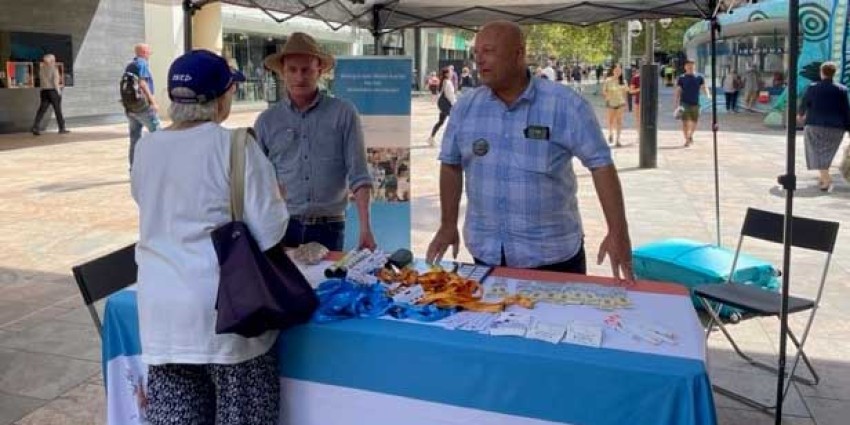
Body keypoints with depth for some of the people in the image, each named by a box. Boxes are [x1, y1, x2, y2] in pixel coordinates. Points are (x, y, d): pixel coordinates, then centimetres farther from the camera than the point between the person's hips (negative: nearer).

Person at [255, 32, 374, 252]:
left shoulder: (343, 113, 2)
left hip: (328, 228, -1)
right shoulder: (266, 121, 7)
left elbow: (358, 176, -3)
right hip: (281, 227, 1)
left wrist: (365, 228, -11)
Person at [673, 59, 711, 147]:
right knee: (685, 122, -9)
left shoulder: (699, 77, 7)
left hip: (695, 103, 2)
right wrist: (676, 103, -6)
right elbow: (677, 91, 1)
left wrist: (708, 95, -18)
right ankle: (687, 140, -1)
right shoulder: (681, 78, 1)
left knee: (694, 122, 10)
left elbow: (704, 87, 2)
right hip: (684, 103, -2)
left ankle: (690, 135, 34)